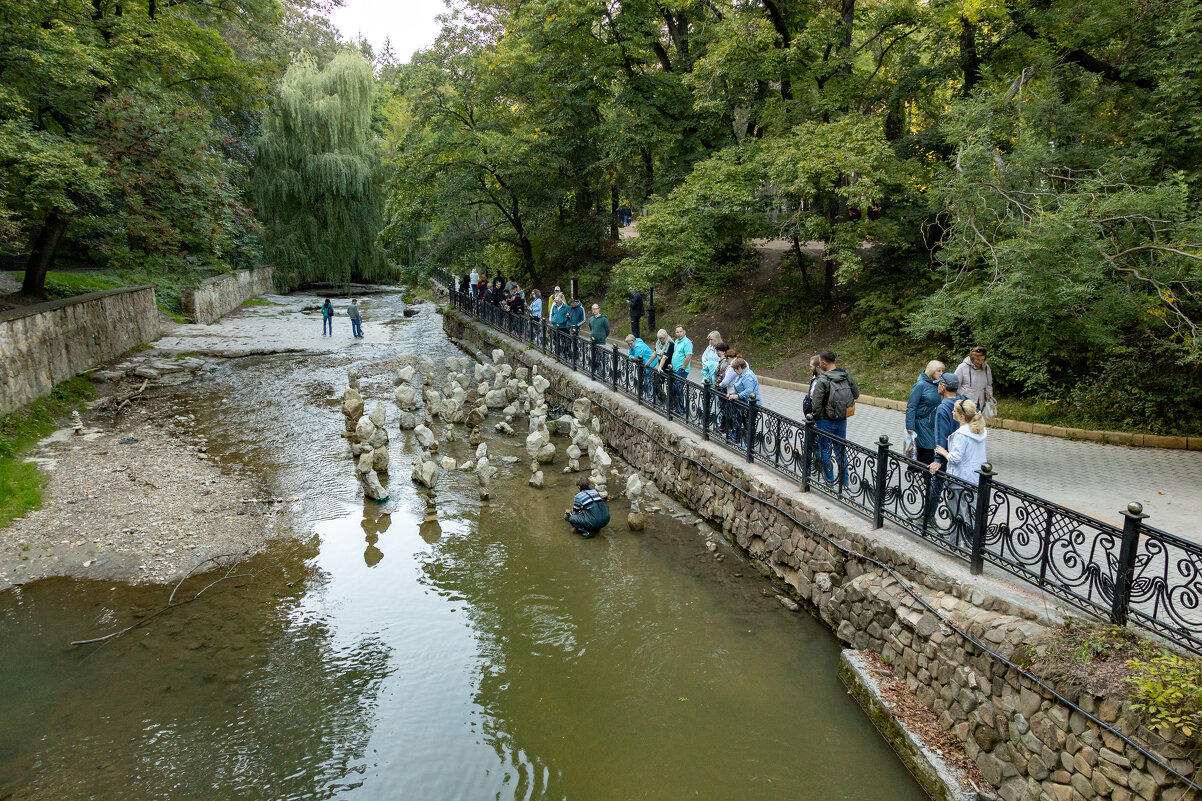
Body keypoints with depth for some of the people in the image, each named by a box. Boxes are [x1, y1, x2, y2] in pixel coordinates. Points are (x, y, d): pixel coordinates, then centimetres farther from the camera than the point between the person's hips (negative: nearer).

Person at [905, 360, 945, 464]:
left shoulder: (938, 384, 7)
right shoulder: (921, 385, -11)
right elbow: (911, 407, -11)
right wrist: (910, 427, -15)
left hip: (935, 424, 6)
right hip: (923, 424, -6)